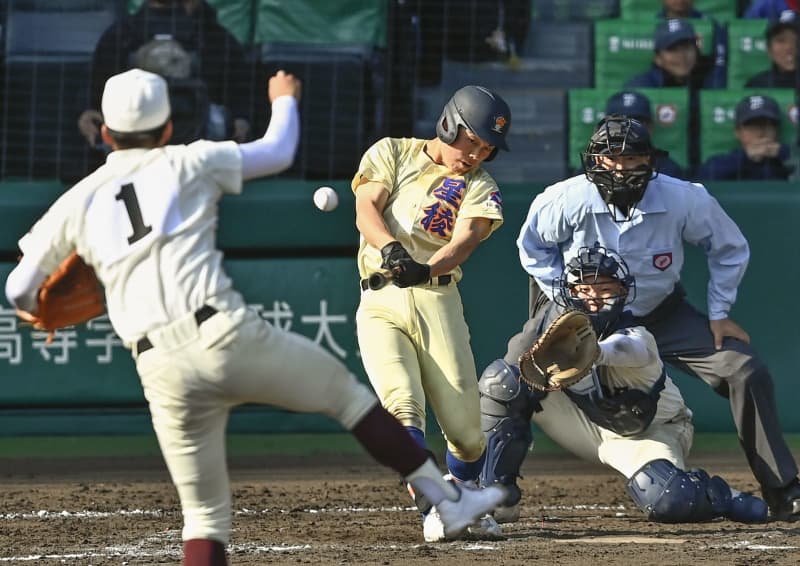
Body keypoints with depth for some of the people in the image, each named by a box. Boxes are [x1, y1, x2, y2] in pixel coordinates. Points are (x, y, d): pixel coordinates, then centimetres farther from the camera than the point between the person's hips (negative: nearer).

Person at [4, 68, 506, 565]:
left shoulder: (78, 202, 14)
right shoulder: (187, 164, 9)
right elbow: (278, 151, 22)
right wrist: (285, 100, 43)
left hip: (161, 371, 2)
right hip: (228, 335, -2)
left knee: (205, 514, 11)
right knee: (346, 391, 20)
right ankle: (446, 498, 20)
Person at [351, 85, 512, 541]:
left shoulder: (480, 187, 12)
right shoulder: (392, 153, 12)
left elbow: (464, 242, -7)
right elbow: (366, 210, -3)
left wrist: (426, 268, -29)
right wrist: (390, 246, -26)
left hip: (438, 301, 1)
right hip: (381, 303, -1)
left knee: (466, 429, -4)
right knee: (403, 408, -20)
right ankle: (433, 510, -24)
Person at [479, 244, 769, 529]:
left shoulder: (636, 340, -33)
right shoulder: (555, 316, -15)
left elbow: (620, 349, -58)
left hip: (647, 434, -5)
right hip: (587, 419, 5)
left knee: (668, 502, -38)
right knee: (501, 379, -16)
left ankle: (722, 497, -1)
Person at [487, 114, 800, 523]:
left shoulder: (685, 200, -23)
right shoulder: (565, 200, -24)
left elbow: (730, 249, -3)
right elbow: (533, 245, 0)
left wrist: (718, 315, -6)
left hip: (662, 315, 0)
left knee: (748, 373, -14)